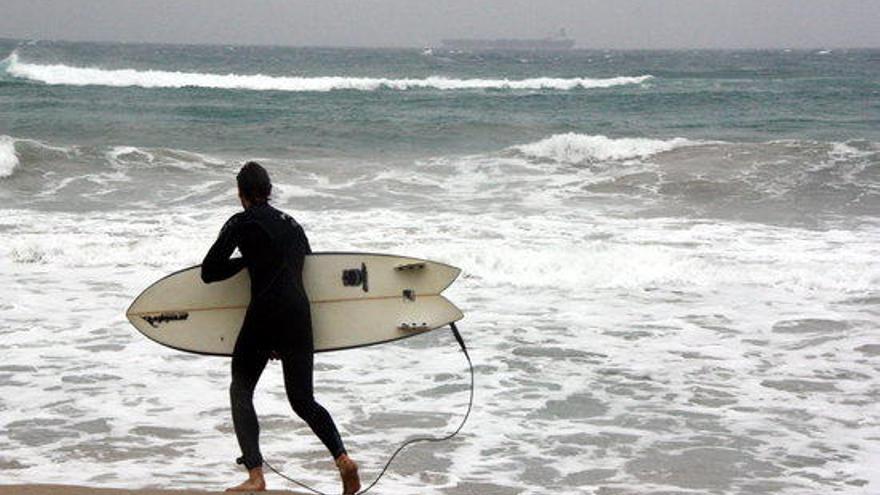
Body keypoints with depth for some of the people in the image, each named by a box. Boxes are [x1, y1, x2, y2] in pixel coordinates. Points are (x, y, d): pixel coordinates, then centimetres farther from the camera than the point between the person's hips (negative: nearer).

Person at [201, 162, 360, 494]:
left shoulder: (241, 223, 0)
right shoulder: (292, 224, 19)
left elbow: (208, 272, -3)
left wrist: (244, 261, 15)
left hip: (265, 313, -5)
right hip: (300, 313, 5)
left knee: (241, 391, 10)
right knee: (302, 400, 13)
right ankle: (342, 457, -11)